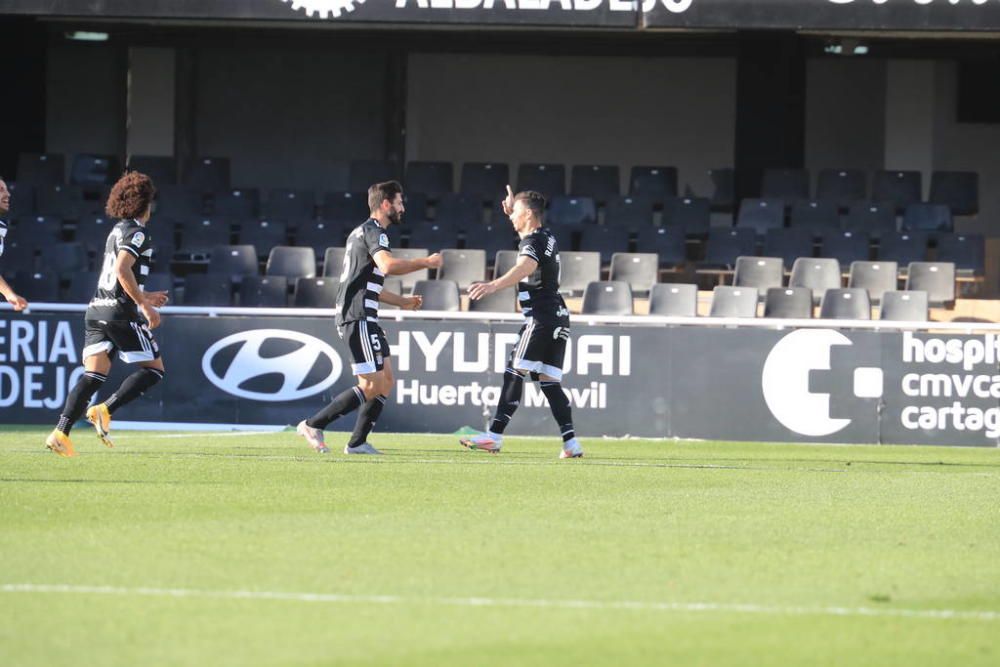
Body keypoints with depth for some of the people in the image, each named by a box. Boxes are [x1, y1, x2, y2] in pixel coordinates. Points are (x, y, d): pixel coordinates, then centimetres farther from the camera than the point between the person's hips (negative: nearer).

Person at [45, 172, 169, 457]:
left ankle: (60, 433, -11)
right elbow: (122, 270, -21)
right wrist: (143, 304, -19)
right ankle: (104, 411, -12)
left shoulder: (117, 231, 20)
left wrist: (143, 297, 36)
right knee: (154, 369, 1)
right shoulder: (137, 232, -8)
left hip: (97, 308, 8)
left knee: (93, 375, 2)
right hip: (121, 313, -8)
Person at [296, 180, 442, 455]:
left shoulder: (362, 232, 23)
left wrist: (402, 302, 31)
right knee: (372, 385, -12)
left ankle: (357, 442, 8)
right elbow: (387, 265, -29)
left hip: (365, 318, 11)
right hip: (358, 317, -11)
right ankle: (313, 425, -8)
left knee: (386, 381, 8)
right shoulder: (374, 231, -9)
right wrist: (425, 262, -19)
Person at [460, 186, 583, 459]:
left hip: (540, 317, -9)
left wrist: (494, 285, -50)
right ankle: (571, 442, -4)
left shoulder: (533, 242, -11)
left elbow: (525, 267, -35)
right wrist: (513, 209, 35)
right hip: (558, 317, 9)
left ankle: (494, 436, -13)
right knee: (549, 381, 6)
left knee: (515, 373, -9)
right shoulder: (546, 237, 18)